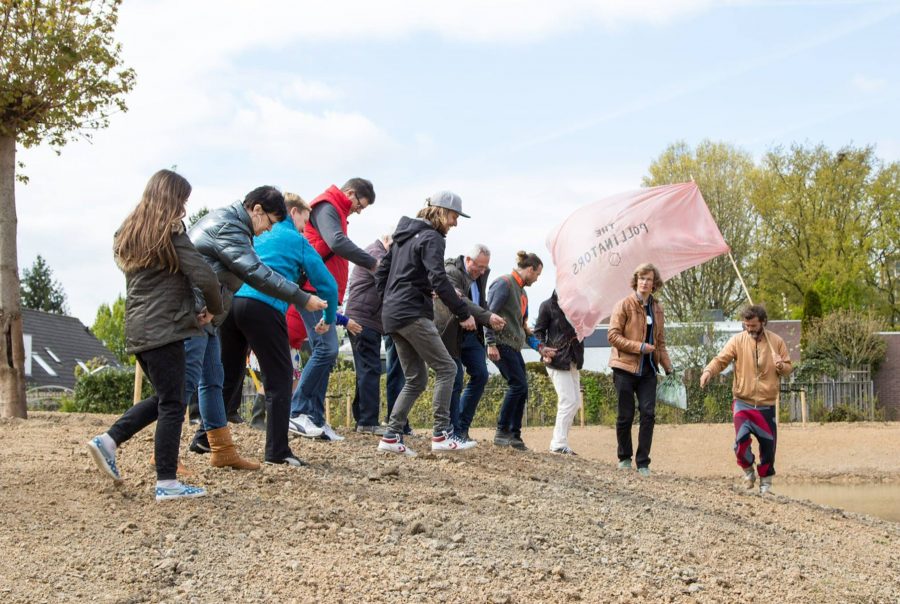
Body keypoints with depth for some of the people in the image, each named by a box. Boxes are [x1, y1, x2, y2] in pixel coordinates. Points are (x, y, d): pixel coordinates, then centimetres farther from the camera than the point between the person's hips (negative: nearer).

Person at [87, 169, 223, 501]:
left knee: (162, 398, 19)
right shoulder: (171, 232, -9)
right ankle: (167, 483, -2)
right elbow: (204, 277, -15)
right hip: (164, 329, -8)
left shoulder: (128, 233, 15)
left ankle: (108, 441, 10)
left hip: (137, 330, 8)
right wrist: (214, 309, 4)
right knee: (172, 405, -3)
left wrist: (192, 309, 14)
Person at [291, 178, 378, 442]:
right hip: (315, 289, -11)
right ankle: (298, 411, -13)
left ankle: (315, 419, 7)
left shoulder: (334, 212, 24)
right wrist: (372, 263, -21)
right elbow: (338, 243, -25)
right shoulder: (326, 208, -7)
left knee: (325, 353, 7)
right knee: (327, 349, -17)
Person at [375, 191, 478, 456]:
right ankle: (442, 434, -12)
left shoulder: (404, 236, 20)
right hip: (413, 314, -9)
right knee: (446, 368, -6)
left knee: (416, 379, 11)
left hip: (392, 315, 9)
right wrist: (463, 313, -18)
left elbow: (381, 271, 22)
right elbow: (438, 280, -20)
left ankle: (392, 436, 4)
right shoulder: (431, 238, -8)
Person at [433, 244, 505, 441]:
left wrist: (492, 320, -6)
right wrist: (488, 317, -42)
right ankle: (455, 431, 2)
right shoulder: (451, 272, -19)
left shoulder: (482, 274, 8)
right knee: (455, 382, -6)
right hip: (452, 334, -8)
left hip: (471, 334, 8)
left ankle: (462, 427, 11)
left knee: (480, 375, 1)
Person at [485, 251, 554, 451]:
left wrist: (539, 347, 16)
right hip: (501, 343, -9)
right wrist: (491, 344, -21)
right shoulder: (504, 284, -8)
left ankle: (514, 435, 11)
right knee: (518, 385, -13)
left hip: (514, 347, 9)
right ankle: (502, 432, -6)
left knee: (521, 389, 5)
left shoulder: (522, 292, 21)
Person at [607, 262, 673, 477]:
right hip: (625, 367, -4)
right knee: (625, 415, 2)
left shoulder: (657, 309, 13)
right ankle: (624, 458, 20)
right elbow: (613, 335, -10)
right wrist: (639, 347, -16)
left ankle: (643, 462, 1)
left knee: (648, 413, -6)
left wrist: (668, 367, 11)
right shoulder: (624, 305, -4)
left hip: (648, 370, 4)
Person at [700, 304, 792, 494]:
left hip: (767, 405, 2)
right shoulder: (738, 340, -4)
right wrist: (708, 371, -30)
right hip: (743, 403, -1)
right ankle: (748, 469, 11)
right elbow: (720, 360, -10)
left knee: (768, 444, 5)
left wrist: (781, 366, -17)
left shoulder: (776, 342, 1)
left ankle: (766, 481, 26)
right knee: (741, 439, -19)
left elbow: (788, 368, 7)